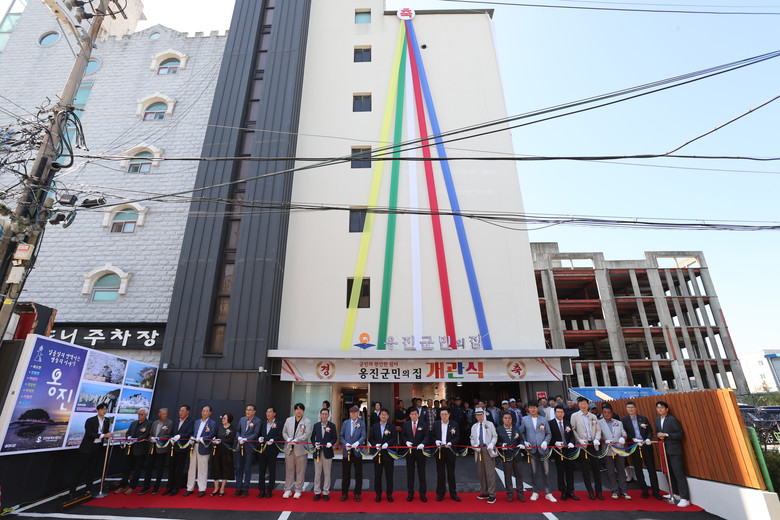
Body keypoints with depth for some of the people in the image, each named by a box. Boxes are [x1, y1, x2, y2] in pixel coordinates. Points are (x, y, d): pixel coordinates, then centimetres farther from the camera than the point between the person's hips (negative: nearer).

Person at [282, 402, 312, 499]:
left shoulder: (307, 421, 0)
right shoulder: (288, 420, 12)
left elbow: (307, 434, -8)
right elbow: (284, 432, 13)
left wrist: (297, 440, -18)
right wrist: (288, 439, -7)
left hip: (301, 449, -3)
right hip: (289, 448, 3)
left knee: (300, 471, 4)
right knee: (289, 470, 8)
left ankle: (298, 490, 16)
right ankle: (288, 490, 20)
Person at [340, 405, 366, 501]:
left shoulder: (362, 423, 0)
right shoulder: (345, 423, 6)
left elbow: (363, 436, -8)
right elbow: (341, 436, 6)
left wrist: (357, 443, -26)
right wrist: (345, 444, -11)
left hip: (357, 452, -1)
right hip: (347, 452, 1)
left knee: (358, 474, 7)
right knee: (345, 474, 9)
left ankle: (357, 494, 23)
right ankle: (344, 493, 24)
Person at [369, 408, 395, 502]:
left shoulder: (391, 427, 2)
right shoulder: (374, 426, 7)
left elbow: (394, 438, -6)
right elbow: (370, 438, 4)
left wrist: (387, 443, -22)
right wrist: (375, 445, -13)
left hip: (388, 453, -1)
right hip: (377, 453, 1)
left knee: (389, 475, 6)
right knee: (377, 475, 8)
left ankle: (389, 494, 19)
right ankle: (378, 494, 22)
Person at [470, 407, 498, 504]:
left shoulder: (490, 424, 7)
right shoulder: (474, 426, 14)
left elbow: (495, 436, 4)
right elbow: (472, 439, 14)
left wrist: (491, 444, -13)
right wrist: (474, 446, -4)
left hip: (488, 450, -3)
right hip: (478, 451, 4)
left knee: (490, 472, -6)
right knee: (481, 473, 7)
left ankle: (492, 495, -1)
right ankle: (485, 492, 20)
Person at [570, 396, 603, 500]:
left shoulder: (593, 416, 12)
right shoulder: (575, 416, 1)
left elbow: (598, 429, 10)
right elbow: (573, 429, -3)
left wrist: (597, 439, -6)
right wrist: (579, 440, -13)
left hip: (593, 445, 3)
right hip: (582, 445, -2)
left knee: (596, 468, 5)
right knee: (585, 469, 4)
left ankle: (598, 492, 17)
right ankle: (590, 492, 15)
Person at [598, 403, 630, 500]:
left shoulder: (619, 423, 13)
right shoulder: (599, 423, 1)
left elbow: (624, 434, 7)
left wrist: (623, 438, -15)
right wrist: (605, 441, -20)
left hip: (619, 450, 3)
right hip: (608, 451, -2)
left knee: (621, 470, 8)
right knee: (610, 472, 2)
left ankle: (623, 491, 19)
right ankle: (615, 491, 13)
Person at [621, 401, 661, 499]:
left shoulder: (643, 418, 6)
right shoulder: (624, 420, 1)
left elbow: (650, 431, 6)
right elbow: (625, 434, -2)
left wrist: (648, 439, -11)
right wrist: (633, 439, -16)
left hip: (646, 446, 1)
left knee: (651, 468, 4)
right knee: (638, 470, 6)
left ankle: (655, 491, 16)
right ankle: (644, 491, 19)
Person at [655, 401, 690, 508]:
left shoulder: (672, 419, -12)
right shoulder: (657, 420, 10)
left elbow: (681, 434, -14)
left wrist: (666, 435, -18)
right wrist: (659, 435, -3)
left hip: (674, 451, -7)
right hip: (665, 450, 7)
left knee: (678, 474, -7)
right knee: (670, 473, 15)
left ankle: (685, 499, -3)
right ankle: (674, 493, 28)